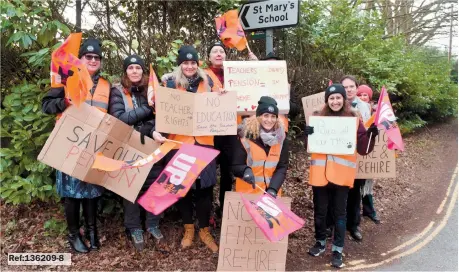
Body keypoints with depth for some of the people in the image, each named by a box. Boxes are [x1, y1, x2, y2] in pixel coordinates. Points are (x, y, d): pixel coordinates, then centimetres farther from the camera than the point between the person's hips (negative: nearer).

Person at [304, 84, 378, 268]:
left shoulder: (353, 119, 1)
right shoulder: (319, 118, 4)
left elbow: (363, 149, 0)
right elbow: (309, 147, 5)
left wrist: (371, 135, -18)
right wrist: (307, 134, -15)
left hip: (342, 174, -1)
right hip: (320, 172, 2)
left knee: (339, 212, 9)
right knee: (319, 210, 13)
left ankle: (337, 249, 21)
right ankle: (320, 242, 33)